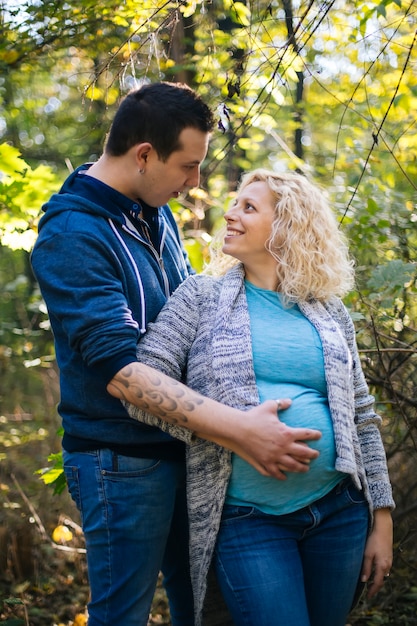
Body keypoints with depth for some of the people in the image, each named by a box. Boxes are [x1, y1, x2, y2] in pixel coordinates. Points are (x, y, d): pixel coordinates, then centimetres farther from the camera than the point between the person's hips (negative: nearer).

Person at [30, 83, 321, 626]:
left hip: (183, 447, 8)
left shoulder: (158, 215, 7)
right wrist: (237, 428, -35)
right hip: (122, 459, -8)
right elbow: (119, 364, -29)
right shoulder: (71, 233, -20)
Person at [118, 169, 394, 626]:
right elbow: (138, 382, -7)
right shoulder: (203, 296, 3)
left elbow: (361, 420, 12)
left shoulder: (330, 313, 10)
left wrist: (382, 521, 8)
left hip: (339, 510, 3)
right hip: (246, 517, -3)